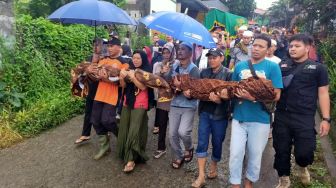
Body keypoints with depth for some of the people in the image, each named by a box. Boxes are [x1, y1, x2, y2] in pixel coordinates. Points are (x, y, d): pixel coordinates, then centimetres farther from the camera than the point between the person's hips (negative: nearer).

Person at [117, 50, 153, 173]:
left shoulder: (147, 71, -5)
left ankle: (130, 160, -6)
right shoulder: (130, 69, 11)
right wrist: (122, 77, -11)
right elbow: (123, 86, 8)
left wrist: (132, 76, -23)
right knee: (125, 129, 8)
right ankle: (126, 154, 24)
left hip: (140, 104, -6)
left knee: (134, 131, -9)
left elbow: (143, 87, -16)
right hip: (127, 103, 6)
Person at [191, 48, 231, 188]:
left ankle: (213, 168, 35)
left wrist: (219, 100, -29)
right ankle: (201, 176, 5)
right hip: (205, 112, 3)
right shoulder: (204, 73, 7)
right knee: (202, 143, -2)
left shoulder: (228, 74, -6)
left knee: (217, 143, 11)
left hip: (220, 114, -3)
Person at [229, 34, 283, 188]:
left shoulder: (273, 67, -7)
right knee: (235, 154, 6)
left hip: (260, 119, -2)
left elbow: (276, 95, -10)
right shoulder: (240, 66, 4)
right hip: (239, 117, 2)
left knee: (255, 156, 15)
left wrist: (254, 97, -22)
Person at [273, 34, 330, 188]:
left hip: (305, 118, -2)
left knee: (304, 152, -4)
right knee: (281, 151, 9)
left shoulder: (318, 68, 3)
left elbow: (323, 94, 2)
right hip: (281, 116, 2)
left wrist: (326, 119, -4)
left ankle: (302, 166, 33)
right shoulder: (282, 66, 9)